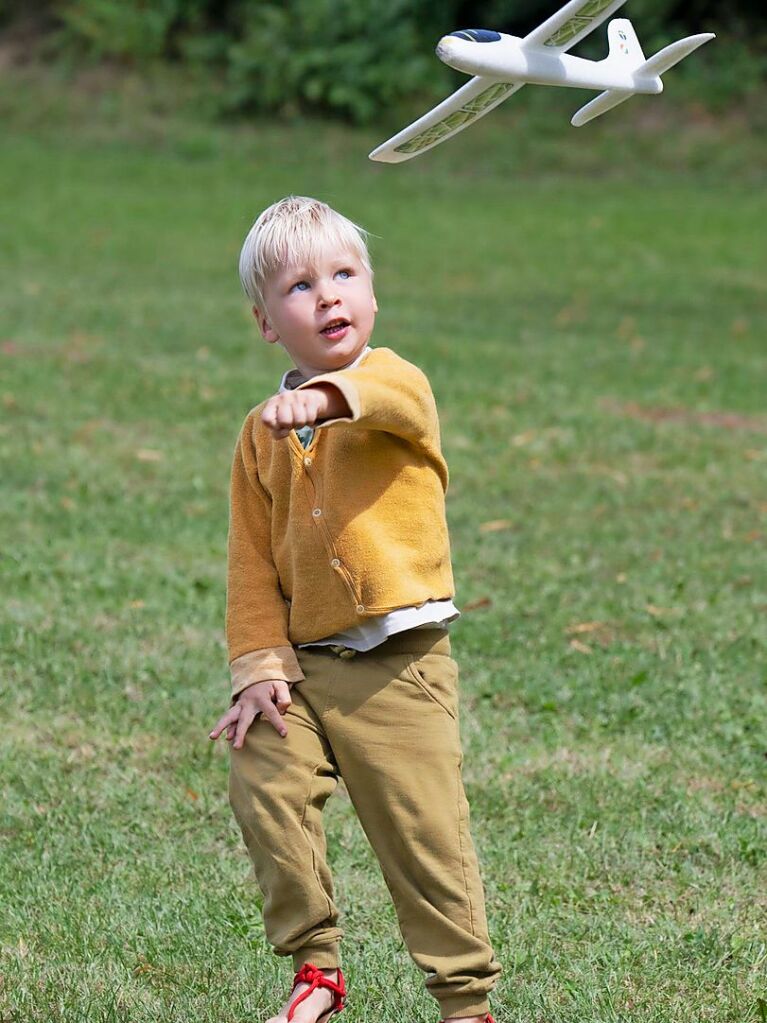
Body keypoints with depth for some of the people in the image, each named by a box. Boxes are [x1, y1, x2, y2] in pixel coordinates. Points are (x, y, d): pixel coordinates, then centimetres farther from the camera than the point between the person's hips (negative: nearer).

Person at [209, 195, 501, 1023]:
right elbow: (253, 561, 11)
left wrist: (328, 395, -52)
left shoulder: (395, 387, -3)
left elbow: (394, 398, -31)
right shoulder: (262, 435, 10)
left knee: (423, 832, -5)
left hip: (399, 666, -4)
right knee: (263, 786, -10)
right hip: (302, 665, 4)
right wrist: (258, 666, -1)